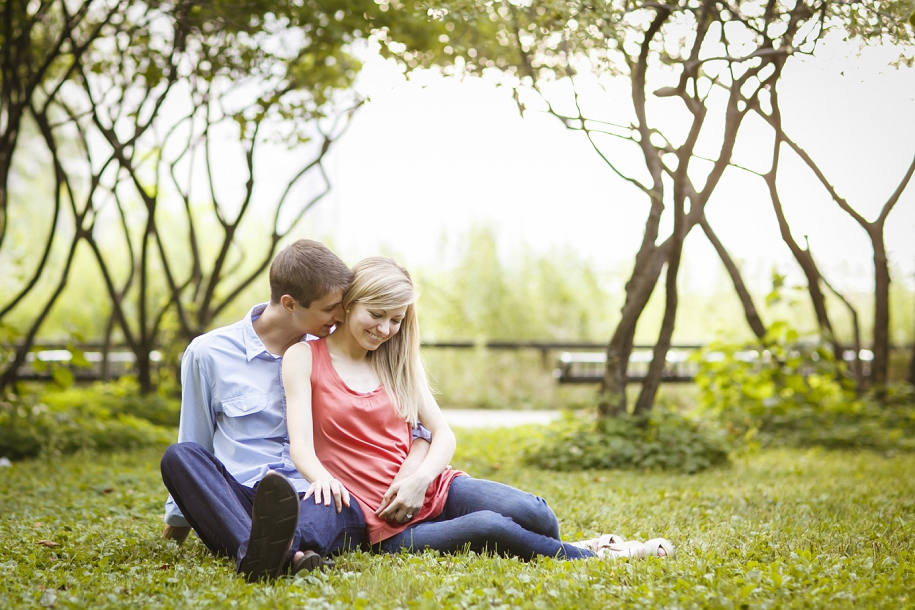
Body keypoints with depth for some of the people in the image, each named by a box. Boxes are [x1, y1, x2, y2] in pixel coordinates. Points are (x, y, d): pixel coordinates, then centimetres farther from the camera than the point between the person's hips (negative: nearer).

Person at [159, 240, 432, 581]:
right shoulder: (208, 354, 7)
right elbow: (194, 443, 19)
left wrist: (410, 473, -7)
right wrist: (178, 519, 25)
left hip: (315, 503, 0)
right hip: (235, 507, 0)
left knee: (346, 510, -36)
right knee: (180, 456, -31)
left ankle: (281, 545, -69)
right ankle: (255, 550, -57)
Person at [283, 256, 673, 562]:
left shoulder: (399, 360, 15)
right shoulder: (304, 358, 1)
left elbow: (443, 435, 11)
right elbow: (301, 447, -10)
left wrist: (419, 479, -11)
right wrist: (323, 479, -33)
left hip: (433, 491, 5)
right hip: (387, 526, -4)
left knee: (532, 513, -24)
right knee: (487, 527, -30)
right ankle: (591, 556, -13)